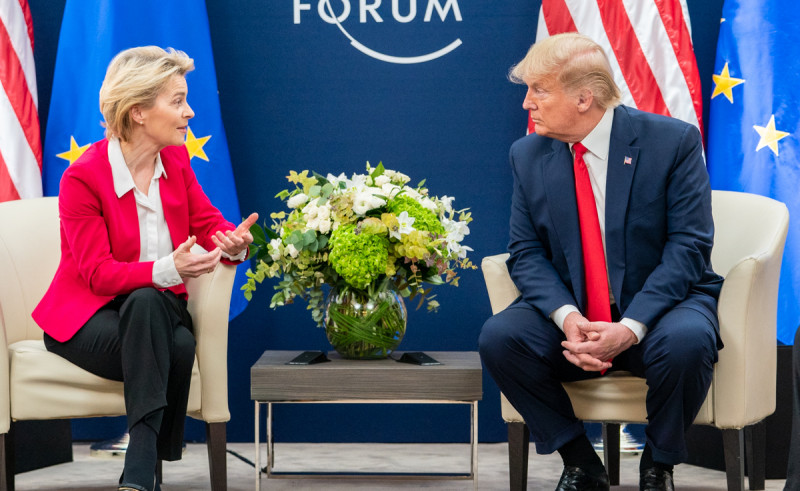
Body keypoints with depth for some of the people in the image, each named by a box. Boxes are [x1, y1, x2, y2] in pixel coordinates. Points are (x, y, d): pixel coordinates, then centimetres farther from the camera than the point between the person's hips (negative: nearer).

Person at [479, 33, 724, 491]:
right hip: (569, 312, 3)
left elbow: (689, 247, -13)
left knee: (685, 340, -37)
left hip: (659, 304, -3)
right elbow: (526, 253, 1)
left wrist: (631, 326, -26)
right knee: (498, 336, -25)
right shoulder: (529, 155, 3)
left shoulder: (673, 141, -9)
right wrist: (566, 317, -20)